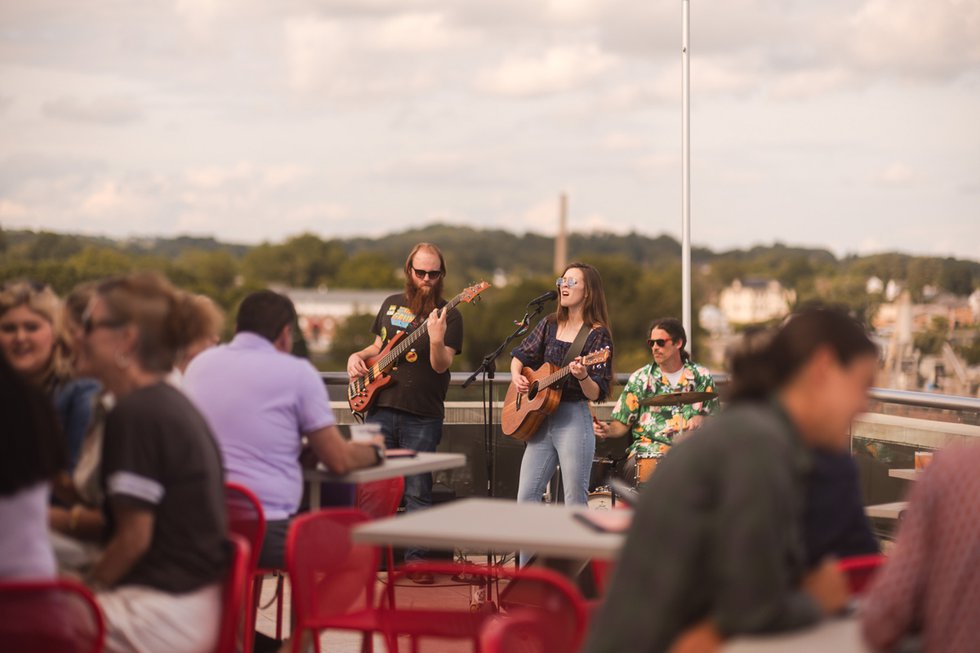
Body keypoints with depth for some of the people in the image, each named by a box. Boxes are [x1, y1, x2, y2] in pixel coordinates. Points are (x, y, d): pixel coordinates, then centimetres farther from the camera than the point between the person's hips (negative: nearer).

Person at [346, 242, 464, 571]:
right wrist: (358, 356, 5)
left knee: (418, 491, 1)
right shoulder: (391, 304, 13)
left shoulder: (448, 315, -1)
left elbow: (441, 365, -13)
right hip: (381, 408, 4)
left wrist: (437, 339, -32)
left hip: (422, 416, -4)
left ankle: (415, 556, 10)